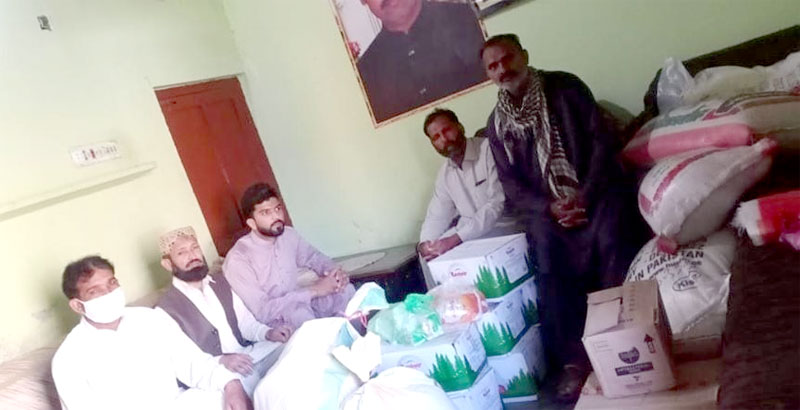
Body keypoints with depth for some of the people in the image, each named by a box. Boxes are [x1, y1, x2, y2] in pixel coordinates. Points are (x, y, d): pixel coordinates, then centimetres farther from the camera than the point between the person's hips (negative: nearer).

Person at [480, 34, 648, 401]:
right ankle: (574, 357, -16)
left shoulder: (566, 87, 0)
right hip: (546, 205, 2)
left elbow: (602, 141, -5)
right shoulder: (496, 125, 7)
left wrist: (585, 195, -17)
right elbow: (512, 186, 4)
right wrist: (549, 208, -14)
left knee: (611, 241, -30)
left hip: (596, 188, -1)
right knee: (550, 262, -25)